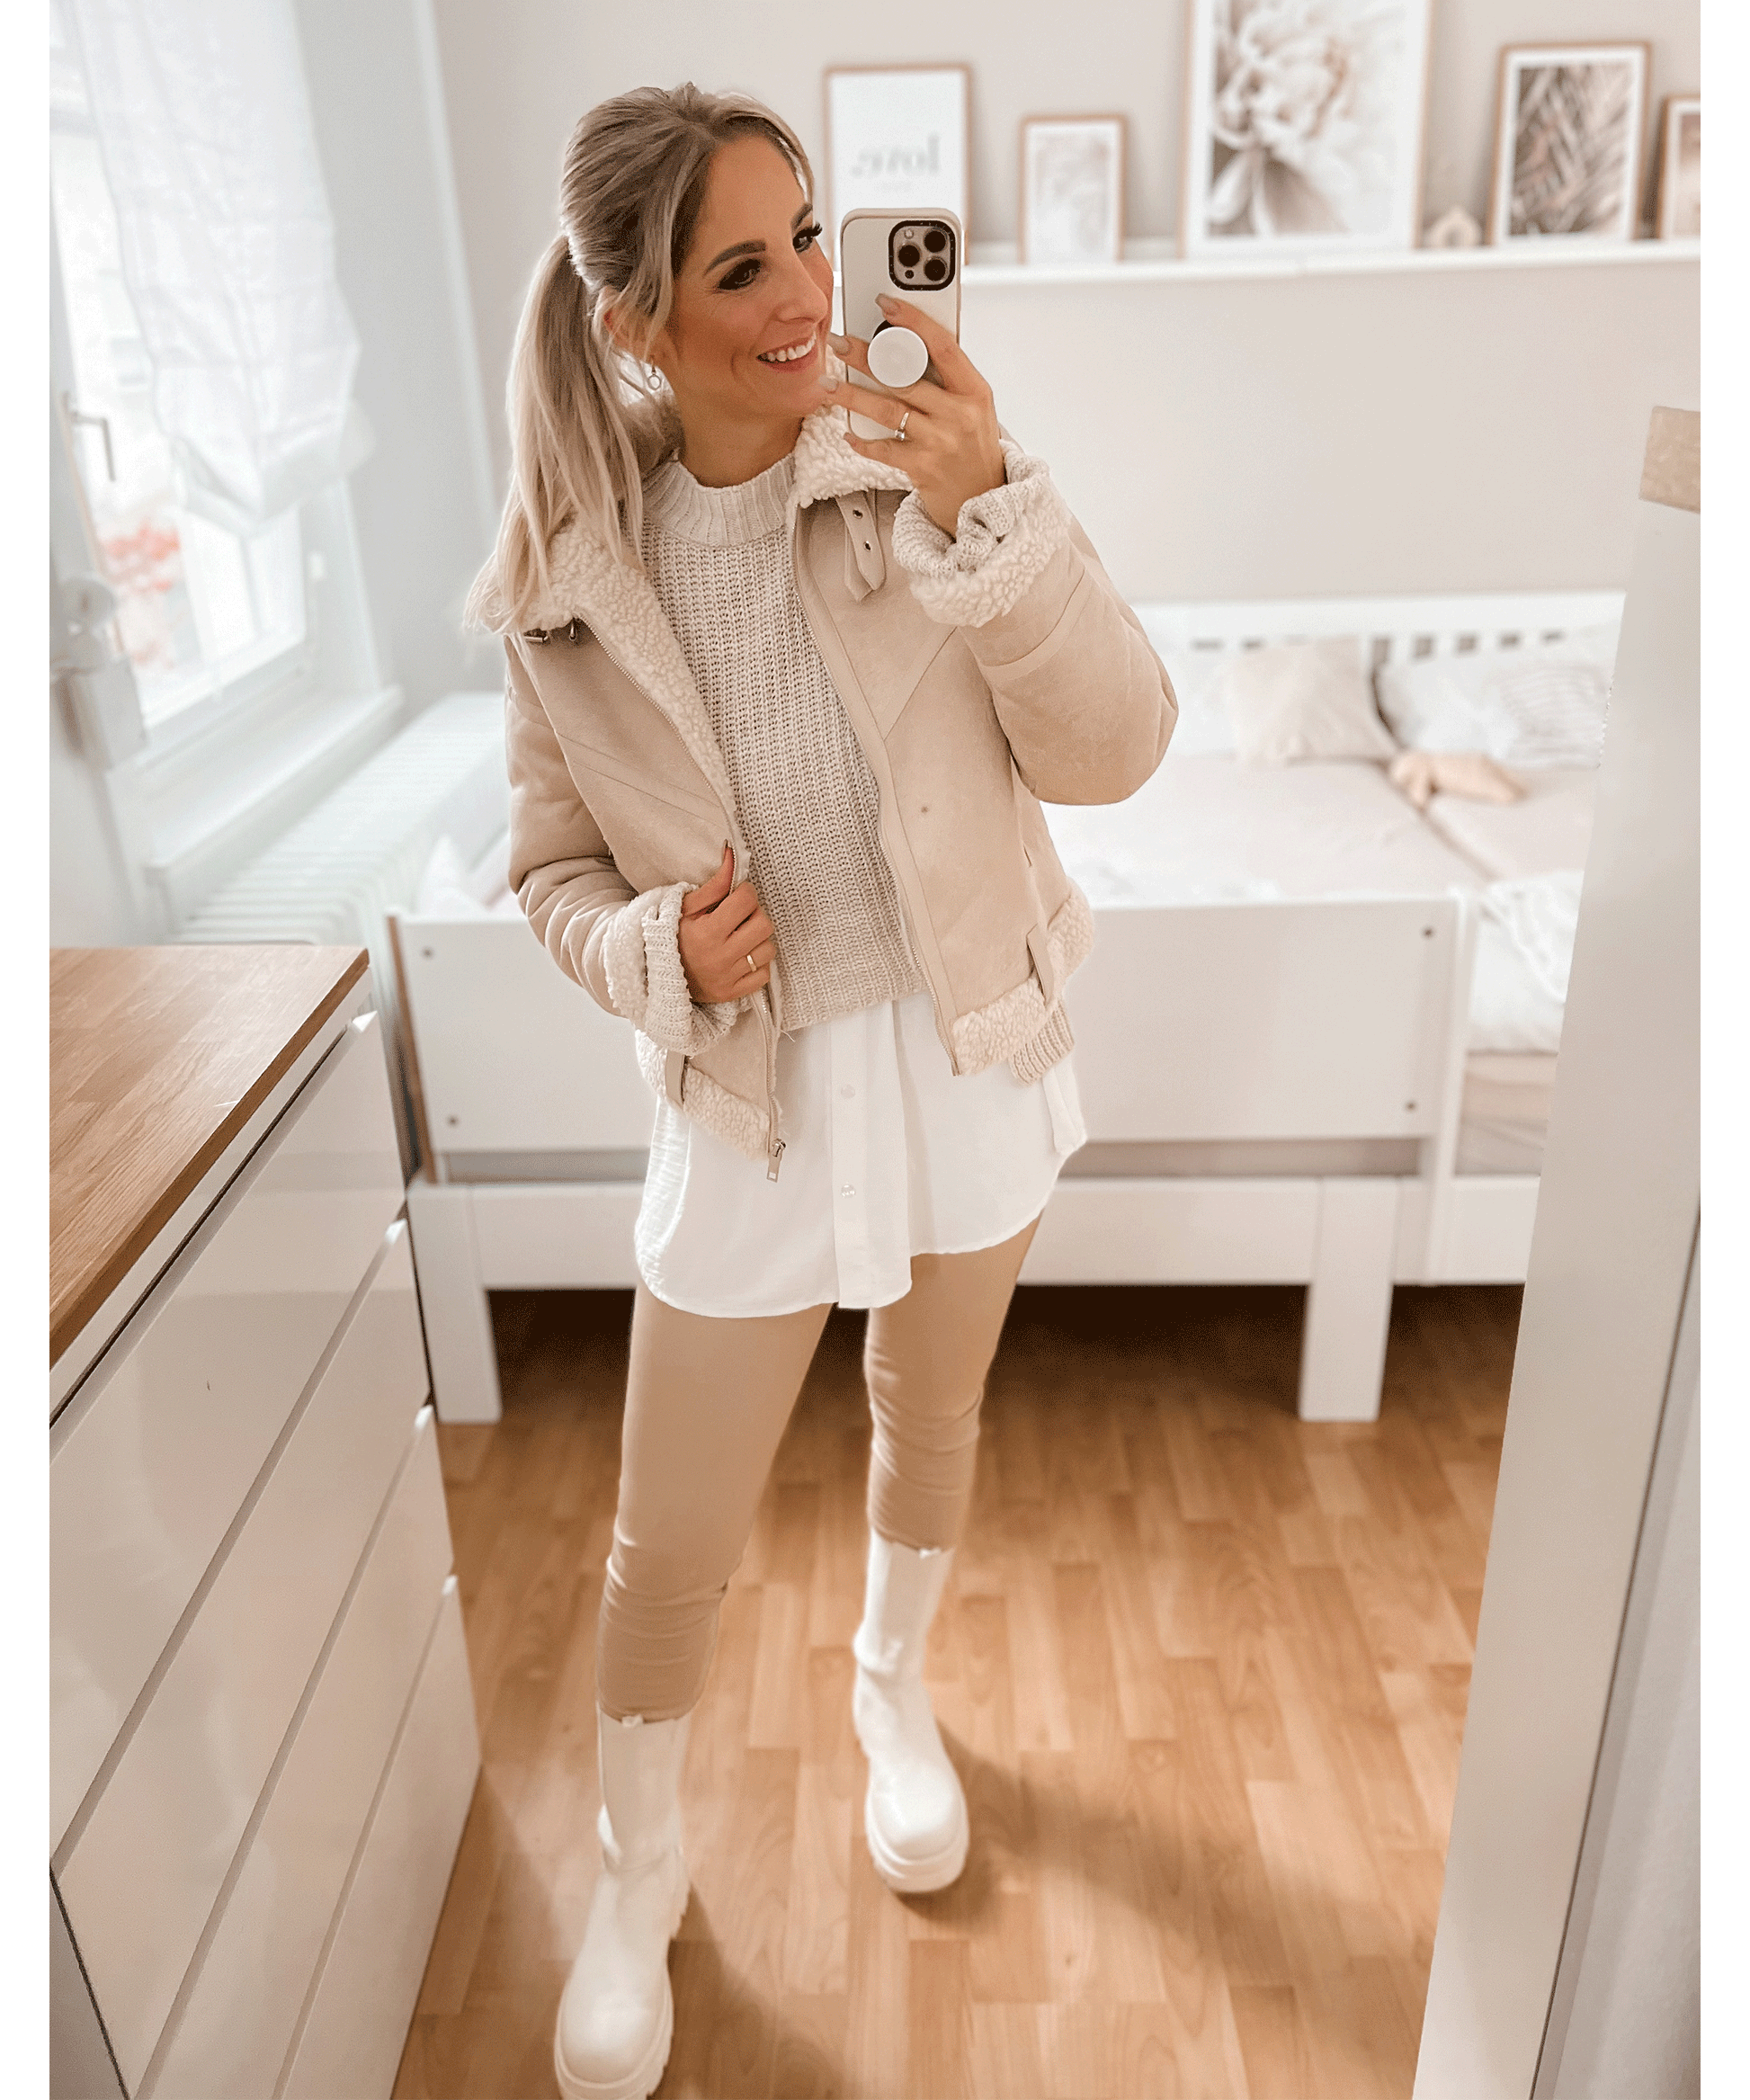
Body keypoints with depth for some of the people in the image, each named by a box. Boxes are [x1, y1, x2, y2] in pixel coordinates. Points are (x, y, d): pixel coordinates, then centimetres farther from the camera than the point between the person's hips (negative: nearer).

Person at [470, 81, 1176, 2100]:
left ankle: (893, 1692, 56)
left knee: (931, 1417, 23)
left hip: (965, 1048, 1)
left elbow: (1115, 748, -16)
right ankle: (638, 1871, 41)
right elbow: (554, 867, 0)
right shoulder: (570, 582, -10)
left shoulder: (927, 458, -11)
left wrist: (986, 514, -30)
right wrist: (662, 955, -21)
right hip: (754, 1094, 0)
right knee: (671, 1550, 9)